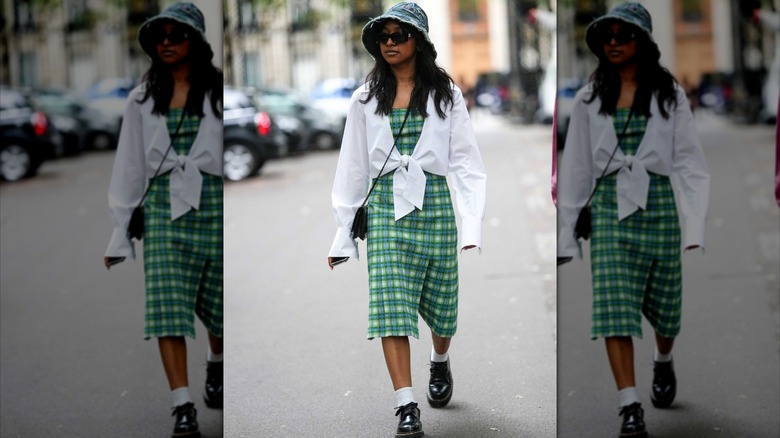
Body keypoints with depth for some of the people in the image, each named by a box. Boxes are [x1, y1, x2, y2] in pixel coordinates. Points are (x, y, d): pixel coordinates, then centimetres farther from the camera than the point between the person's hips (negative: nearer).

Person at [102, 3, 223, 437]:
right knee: (167, 306, -11)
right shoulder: (144, 99, 10)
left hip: (213, 203, -1)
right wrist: (120, 231, 10)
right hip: (164, 206, 1)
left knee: (217, 302, 11)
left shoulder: (220, 90, 2)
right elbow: (130, 164, 12)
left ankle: (216, 364, 44)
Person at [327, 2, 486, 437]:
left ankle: (441, 361, 43)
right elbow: (353, 166, 10)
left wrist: (473, 222, -12)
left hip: (434, 203, 0)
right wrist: (343, 231, 7)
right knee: (391, 306, -11)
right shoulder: (367, 98, 8)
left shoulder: (445, 93, 4)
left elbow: (465, 158, -1)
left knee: (441, 302, 11)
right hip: (385, 207, 1)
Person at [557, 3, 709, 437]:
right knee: (614, 306, -12)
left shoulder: (669, 94, 3)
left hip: (659, 204, 0)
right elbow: (576, 165, 10)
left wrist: (695, 226, -10)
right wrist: (567, 229, 8)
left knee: (663, 302, 12)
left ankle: (664, 362, 45)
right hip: (609, 206, 1)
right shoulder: (590, 98, 7)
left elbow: (689, 161, -1)